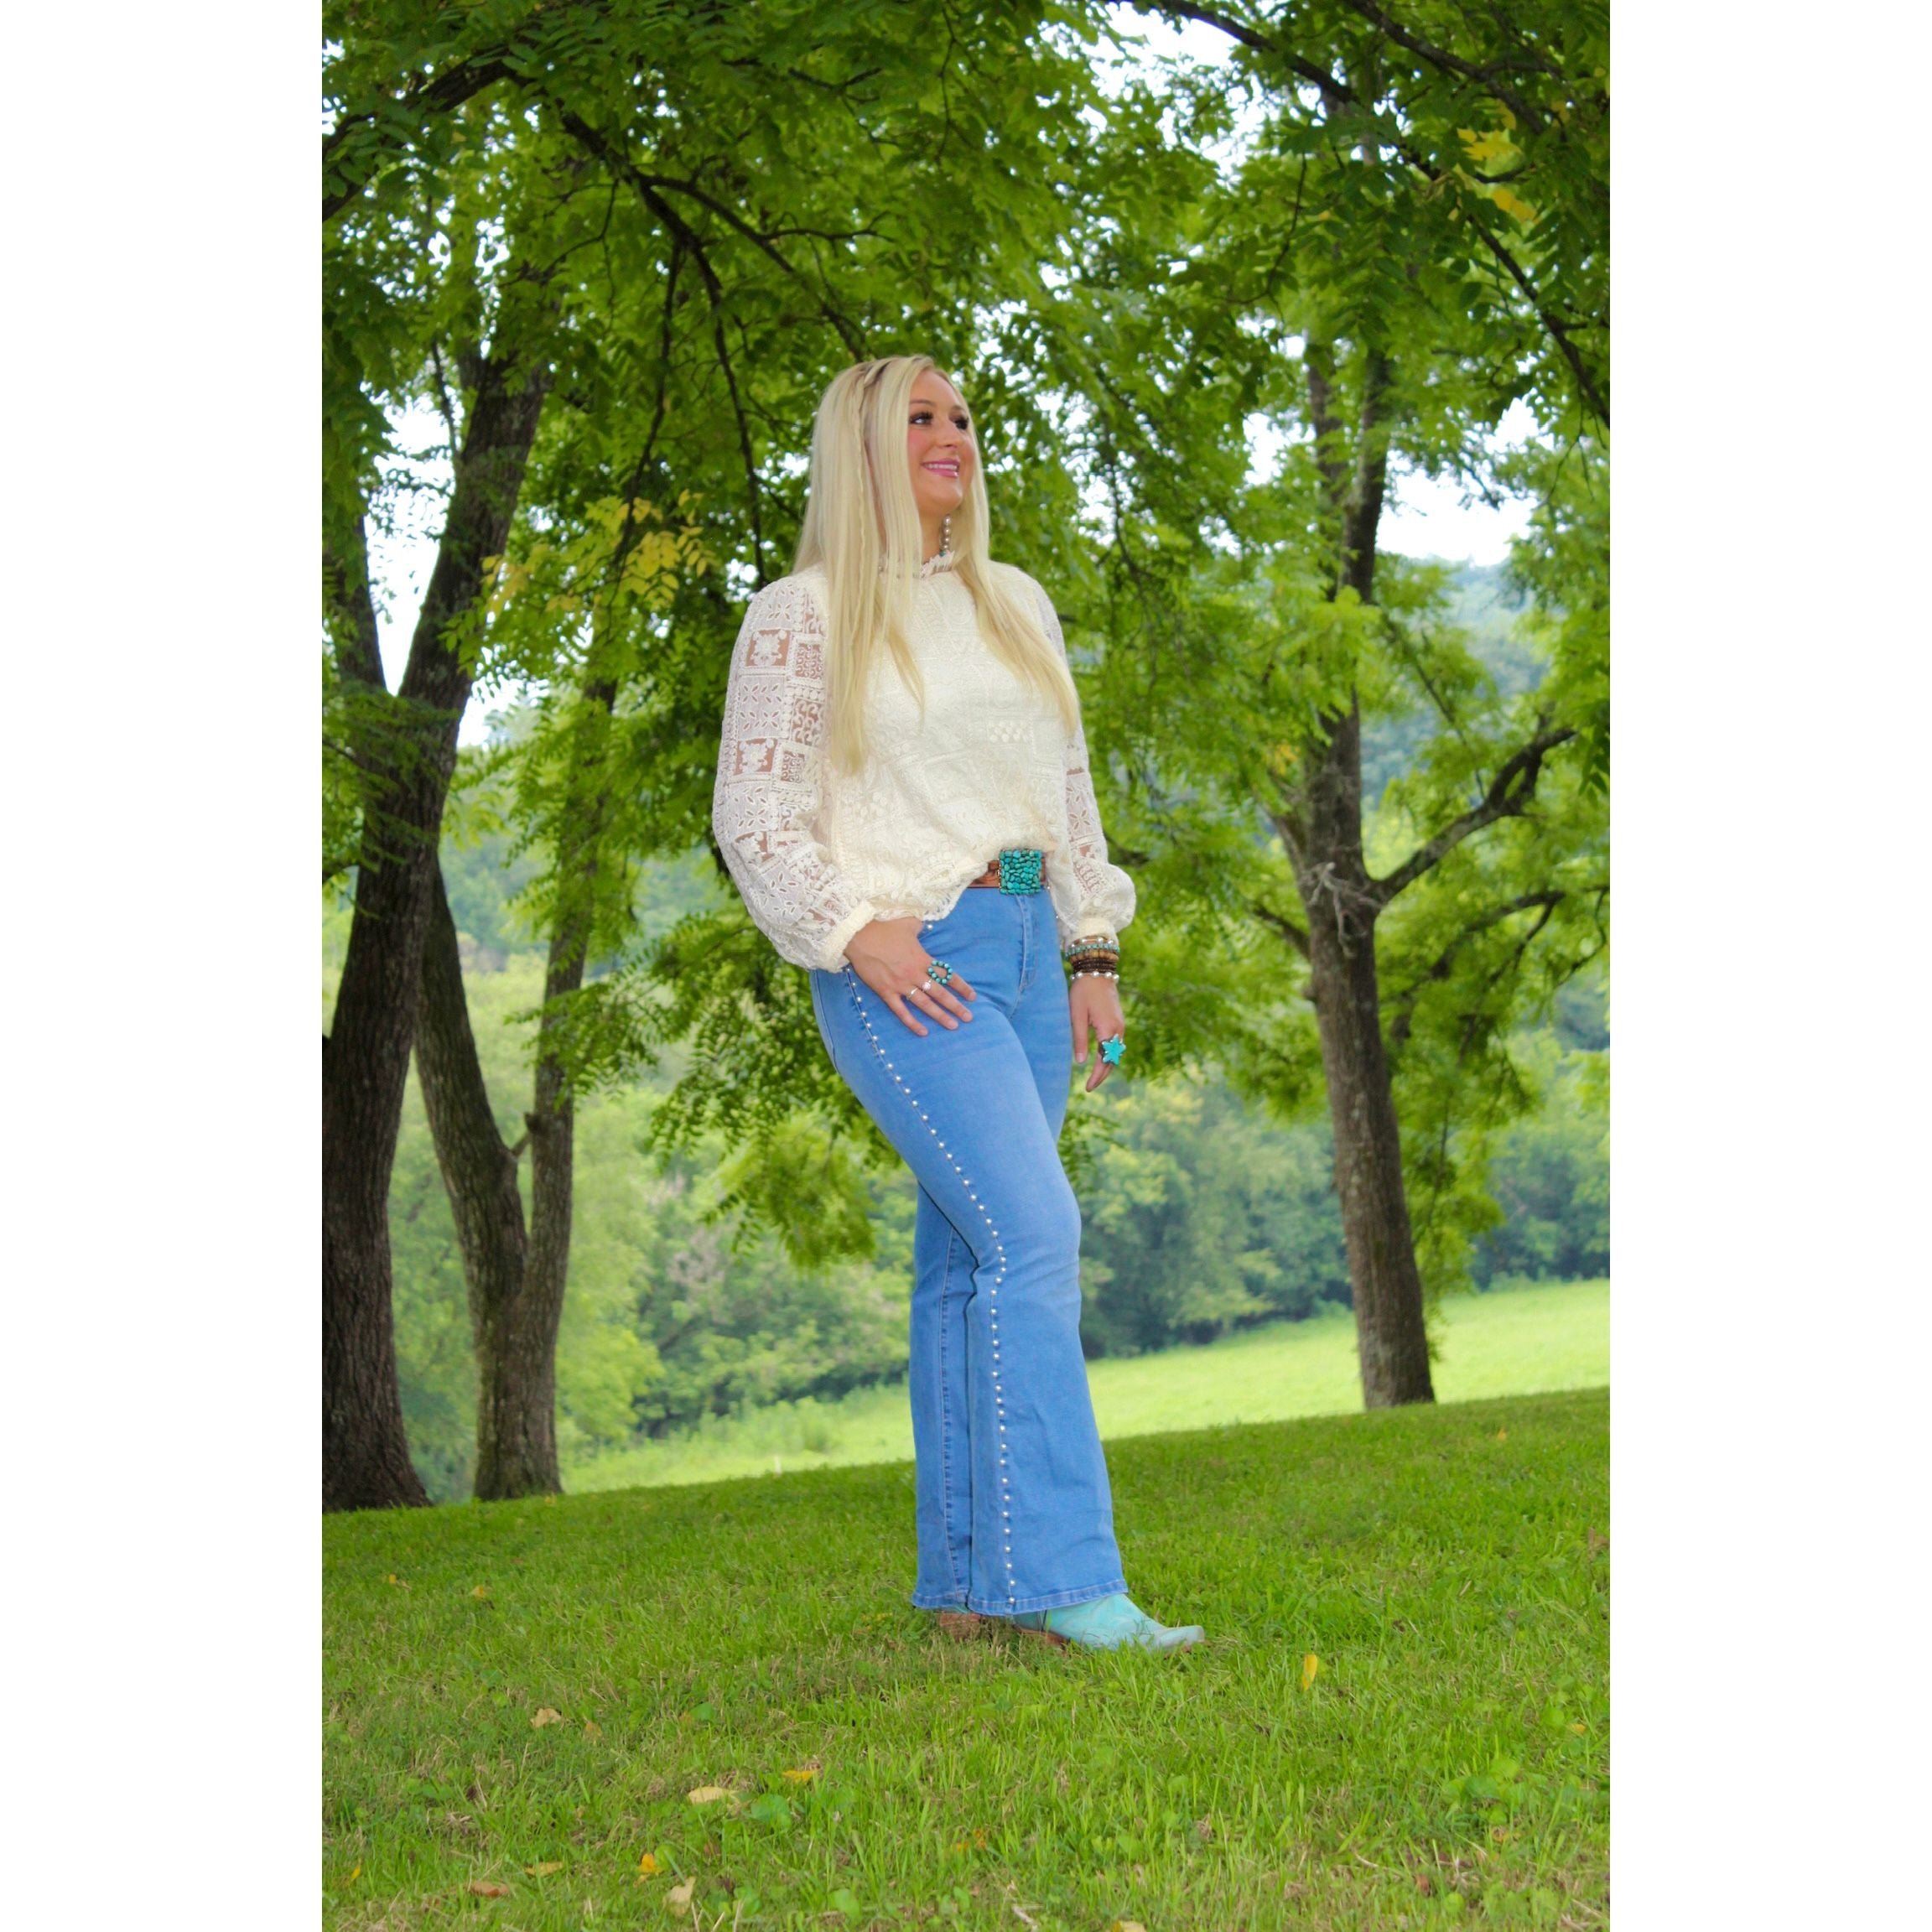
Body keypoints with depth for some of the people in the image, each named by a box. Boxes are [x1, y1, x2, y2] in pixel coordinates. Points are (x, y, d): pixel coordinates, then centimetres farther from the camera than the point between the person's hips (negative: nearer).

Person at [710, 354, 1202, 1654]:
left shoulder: (1017, 604, 18)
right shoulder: (803, 615, -1)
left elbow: (1070, 792, 20)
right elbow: (753, 812, -5)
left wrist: (1096, 954, 14)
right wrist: (853, 933, -16)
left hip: (1027, 948, 6)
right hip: (905, 962, -6)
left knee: (971, 1257, 7)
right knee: (1033, 1231, -18)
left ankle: (964, 1583, 13)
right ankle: (1067, 1581, -16)